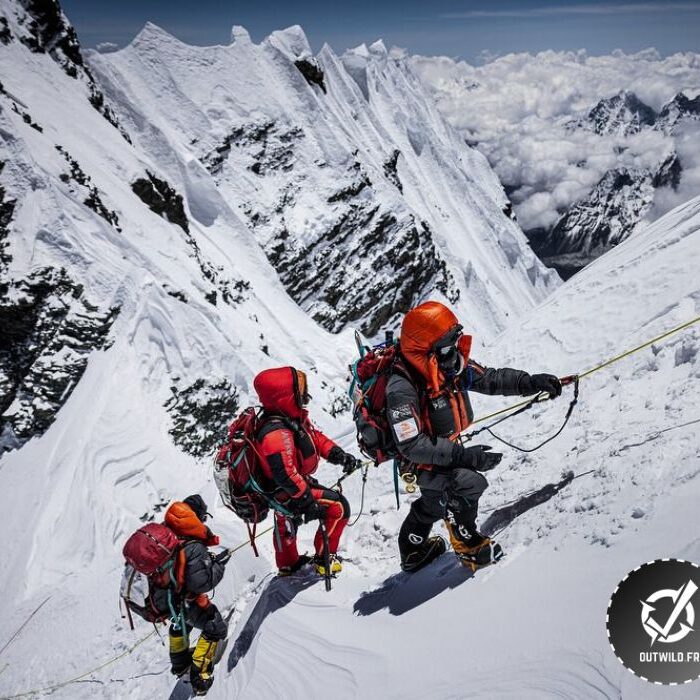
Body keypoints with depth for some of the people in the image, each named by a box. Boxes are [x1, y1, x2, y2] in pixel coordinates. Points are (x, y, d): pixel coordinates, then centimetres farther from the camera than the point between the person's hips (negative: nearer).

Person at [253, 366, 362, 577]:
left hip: (292, 483, 10)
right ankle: (324, 559, 8)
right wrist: (305, 499, -31)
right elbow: (284, 474, -39)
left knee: (286, 522, 31)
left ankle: (288, 564, 58)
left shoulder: (293, 416, -8)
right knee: (338, 507, -8)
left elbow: (314, 435, 4)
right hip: (285, 494, -10)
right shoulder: (277, 433, -38)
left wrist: (338, 455, -7)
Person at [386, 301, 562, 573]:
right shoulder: (402, 389, -36)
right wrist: (463, 456, -40)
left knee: (435, 500, 28)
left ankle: (414, 552, 55)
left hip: (446, 448, 9)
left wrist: (530, 382, -16)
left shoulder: (449, 363, -14)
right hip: (420, 461, -8)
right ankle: (467, 546, 0)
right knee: (467, 482, -30)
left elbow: (489, 378, -3)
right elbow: (412, 445, -36)